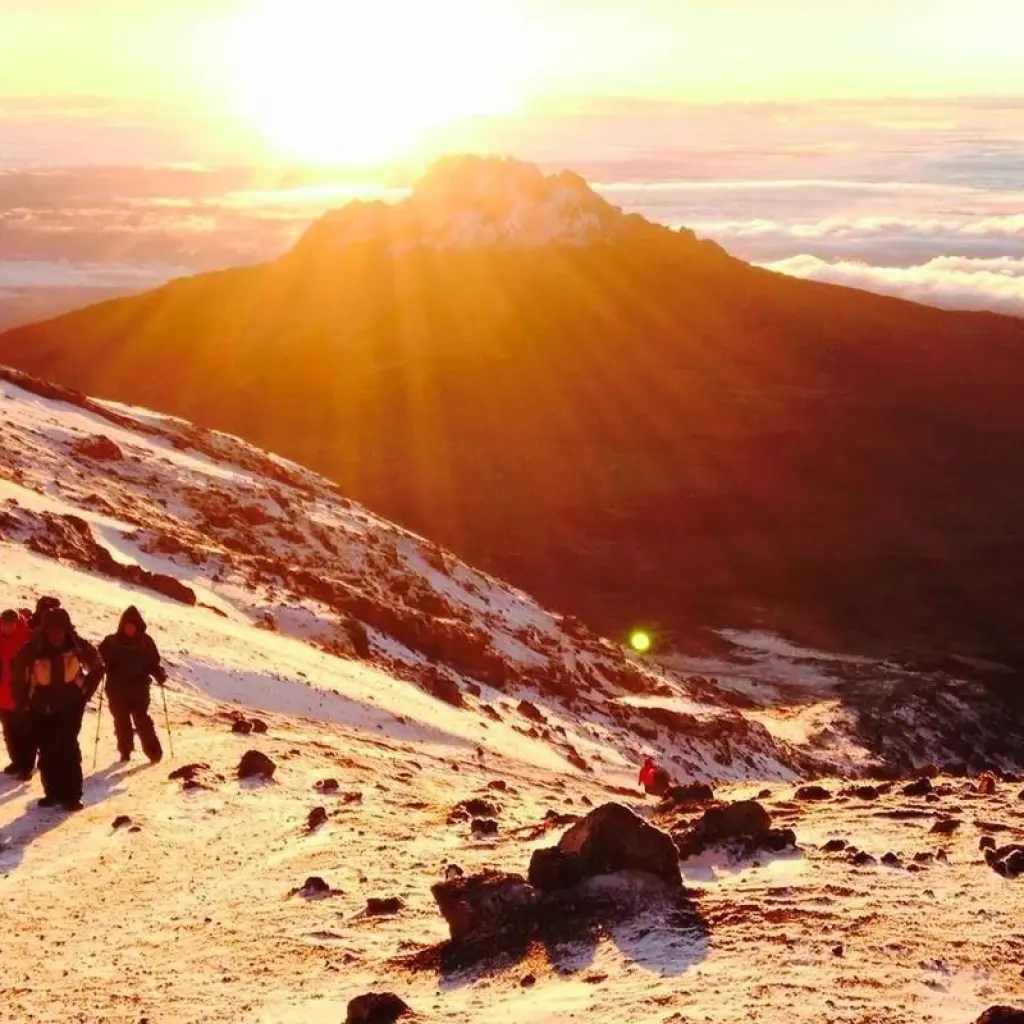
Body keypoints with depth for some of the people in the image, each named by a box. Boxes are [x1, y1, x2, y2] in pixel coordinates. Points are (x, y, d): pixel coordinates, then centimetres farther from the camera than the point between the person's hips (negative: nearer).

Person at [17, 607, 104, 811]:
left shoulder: (78, 645, -13)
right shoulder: (33, 649, -14)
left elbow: (97, 667, 4)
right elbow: (19, 674, 2)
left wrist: (85, 692, 0)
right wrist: (26, 699, 0)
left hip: (70, 704, -2)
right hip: (41, 706, 2)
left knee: (68, 748, -11)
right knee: (47, 751, 7)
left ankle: (71, 796, -7)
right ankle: (53, 793, 19)